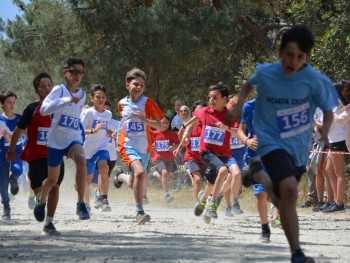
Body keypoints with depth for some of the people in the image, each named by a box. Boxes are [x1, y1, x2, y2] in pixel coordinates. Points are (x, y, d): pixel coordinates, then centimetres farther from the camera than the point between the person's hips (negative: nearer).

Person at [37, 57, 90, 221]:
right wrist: (67, 100, -37)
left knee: (81, 159, -31)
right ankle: (41, 200, 44)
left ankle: (81, 205, -30)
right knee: (52, 179, 9)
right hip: (56, 141, -3)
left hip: (74, 139, 3)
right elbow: (43, 109, -28)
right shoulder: (59, 90, -11)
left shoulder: (82, 95, 7)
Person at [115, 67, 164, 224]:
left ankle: (121, 177, 49)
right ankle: (139, 211, -21)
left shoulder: (147, 102, -2)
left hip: (145, 146, 1)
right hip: (128, 145, -1)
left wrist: (145, 120, -21)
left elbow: (159, 126, -6)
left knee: (133, 183, 10)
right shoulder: (122, 103, 5)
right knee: (141, 172, -28)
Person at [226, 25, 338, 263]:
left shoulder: (315, 80, -14)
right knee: (289, 189, -29)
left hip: (299, 148, 3)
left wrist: (324, 132, -23)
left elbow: (328, 111, -3)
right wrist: (239, 107, 0)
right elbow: (250, 85, 15)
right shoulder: (264, 73, -9)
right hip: (272, 143, -3)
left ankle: (257, 173, 49)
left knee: (282, 201, 18)